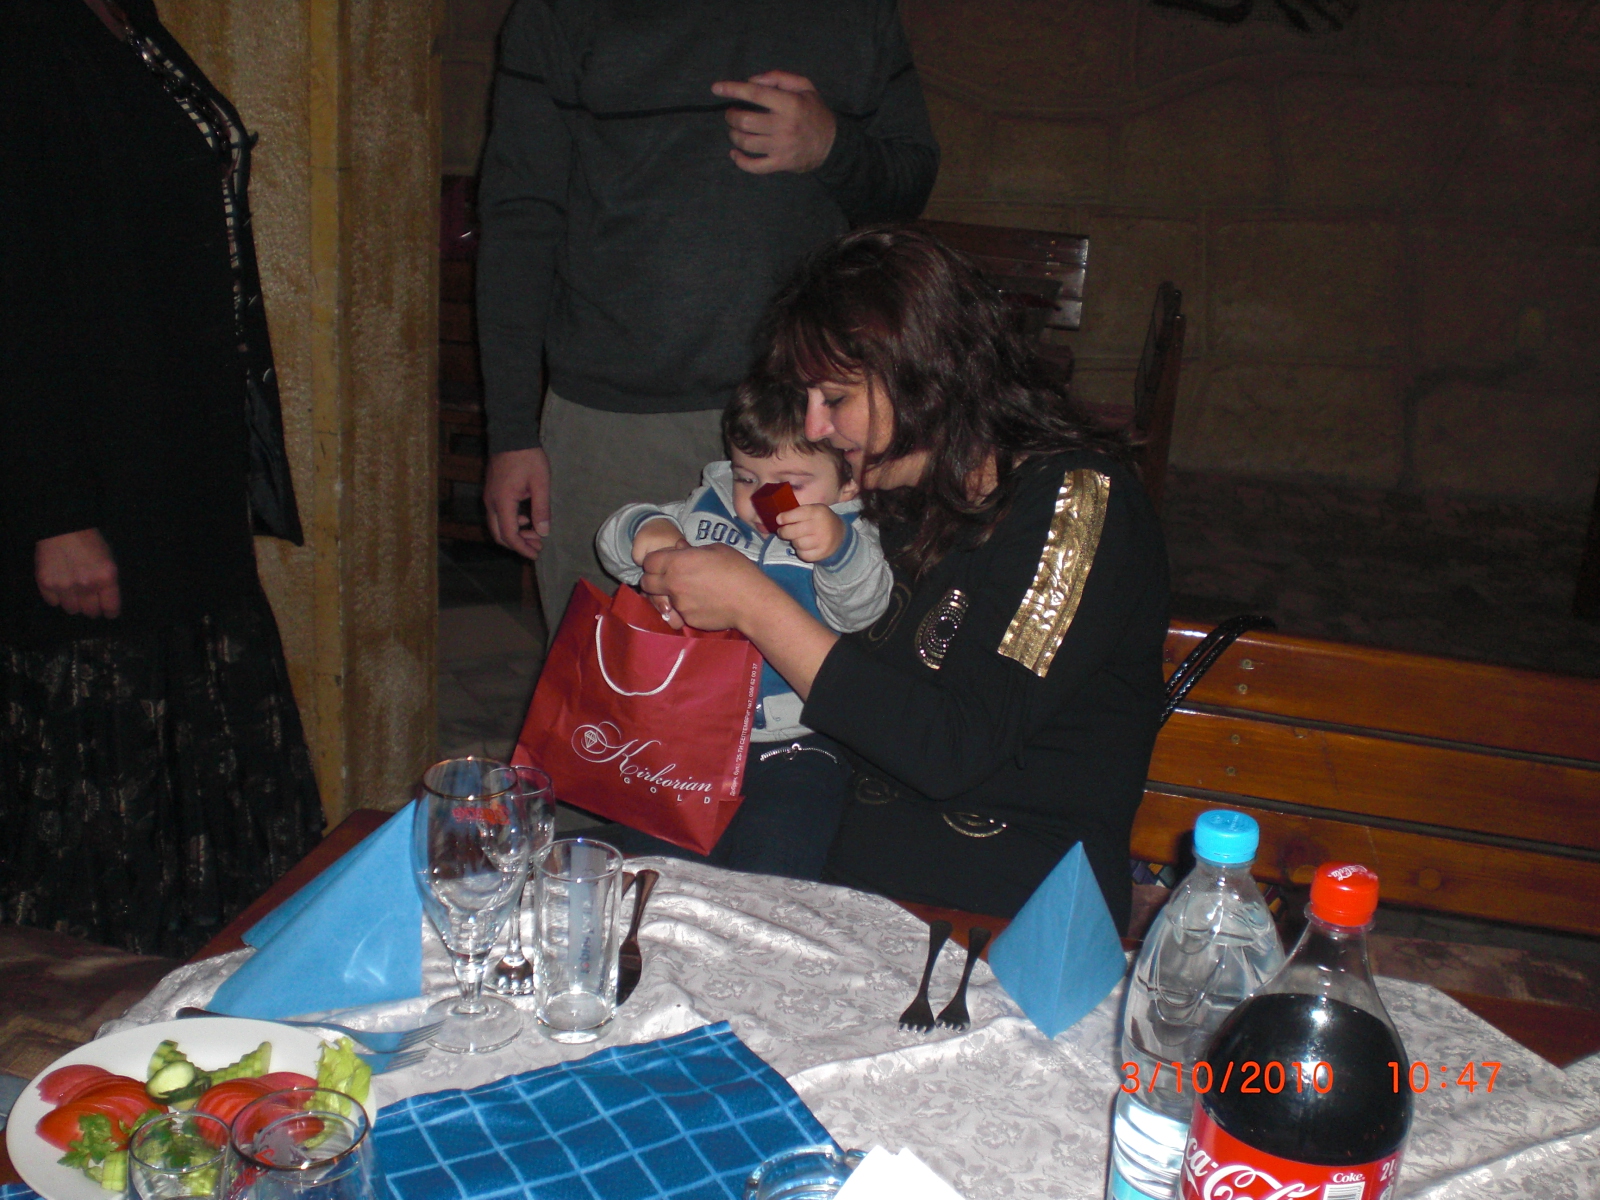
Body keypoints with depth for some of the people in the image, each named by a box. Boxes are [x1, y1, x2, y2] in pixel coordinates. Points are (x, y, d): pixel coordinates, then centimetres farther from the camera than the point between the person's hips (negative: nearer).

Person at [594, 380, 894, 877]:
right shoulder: (708, 511, 8)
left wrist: (838, 548, -44)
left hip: (794, 747, -4)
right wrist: (645, 529, -11)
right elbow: (614, 546, 13)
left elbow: (861, 606, -23)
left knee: (770, 875, -18)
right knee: (648, 857, -2)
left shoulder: (849, 539, -3)